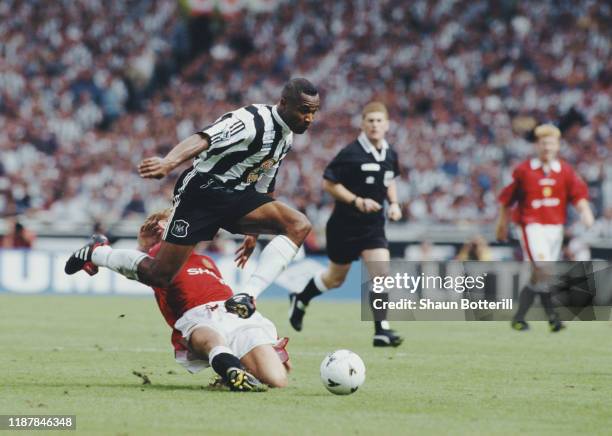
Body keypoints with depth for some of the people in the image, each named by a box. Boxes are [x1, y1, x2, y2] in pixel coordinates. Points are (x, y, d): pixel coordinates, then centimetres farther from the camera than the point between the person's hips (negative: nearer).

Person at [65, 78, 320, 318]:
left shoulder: (286, 138, 8)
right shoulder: (252, 121, -21)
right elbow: (202, 140, -38)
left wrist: (253, 233, 29)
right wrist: (169, 162, -57)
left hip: (236, 195, 8)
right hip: (201, 190, -8)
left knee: (299, 226, -16)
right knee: (159, 276, -10)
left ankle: (247, 297, -24)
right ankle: (95, 253, 19)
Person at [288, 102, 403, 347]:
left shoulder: (390, 155, 3)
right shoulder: (351, 153, -17)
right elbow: (328, 182, -15)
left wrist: (393, 203, 4)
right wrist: (357, 201, -23)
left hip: (373, 225, 4)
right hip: (345, 225, -4)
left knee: (382, 273, -13)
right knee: (336, 278, 12)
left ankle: (382, 331, -11)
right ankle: (300, 299, 40)